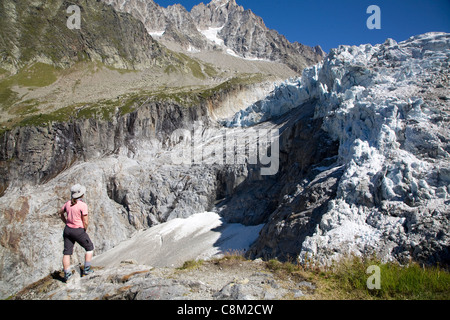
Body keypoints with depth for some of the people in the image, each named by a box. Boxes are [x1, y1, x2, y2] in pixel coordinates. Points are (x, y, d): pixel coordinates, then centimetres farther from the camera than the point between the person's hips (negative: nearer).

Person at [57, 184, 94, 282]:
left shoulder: (68, 203, 0)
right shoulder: (83, 205, -20)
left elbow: (60, 213, 18)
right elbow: (85, 222, -18)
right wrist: (84, 230, 0)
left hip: (67, 230, 6)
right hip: (78, 231, -6)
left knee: (67, 253, 12)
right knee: (89, 248, 15)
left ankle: (67, 275, 19)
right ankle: (86, 269, 15)